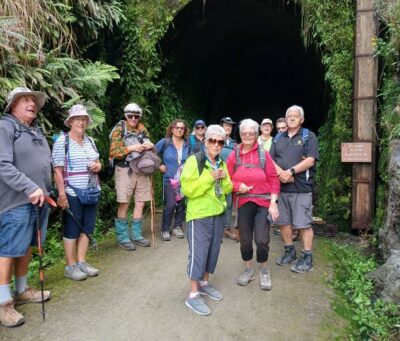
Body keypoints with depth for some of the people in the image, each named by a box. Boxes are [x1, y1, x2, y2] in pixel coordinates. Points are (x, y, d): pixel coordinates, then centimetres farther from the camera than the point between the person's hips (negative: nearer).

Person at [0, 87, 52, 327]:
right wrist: (30, 188, -23)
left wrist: (46, 191, 18)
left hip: (39, 199, 8)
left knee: (27, 248, 17)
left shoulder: (37, 130, 17)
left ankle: (22, 291, 31)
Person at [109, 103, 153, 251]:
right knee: (124, 204, 0)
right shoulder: (119, 129, -1)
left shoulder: (143, 130, 13)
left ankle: (136, 234, 20)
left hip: (142, 170, 5)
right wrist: (130, 148, -19)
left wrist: (151, 146, -5)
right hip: (125, 170, -5)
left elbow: (150, 150, 18)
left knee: (140, 203, 7)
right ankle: (122, 237, 11)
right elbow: (114, 152, -8)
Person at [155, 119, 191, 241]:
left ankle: (177, 227, 23)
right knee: (170, 205, -11)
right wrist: (159, 166, -3)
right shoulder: (164, 142, -4)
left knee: (181, 204, 5)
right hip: (169, 179, -3)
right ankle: (165, 229, 5)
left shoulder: (187, 144, 6)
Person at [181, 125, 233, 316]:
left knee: (213, 250, 15)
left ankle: (204, 283, 34)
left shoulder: (222, 164, 11)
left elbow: (227, 190, 13)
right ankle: (193, 294, 9)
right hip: (199, 215, -7)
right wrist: (209, 178, -24)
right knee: (198, 252, -3)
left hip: (218, 214, 7)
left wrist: (225, 178, -8)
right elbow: (188, 189, -20)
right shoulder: (194, 161, -12)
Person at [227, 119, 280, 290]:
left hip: (263, 203, -2)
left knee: (262, 240, -6)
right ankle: (249, 270, 33)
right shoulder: (234, 155, 2)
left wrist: (273, 203, -9)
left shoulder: (264, 154, -2)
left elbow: (273, 179, -2)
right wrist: (237, 186, -14)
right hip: (244, 203, 2)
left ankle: (264, 271, 23)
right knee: (245, 240, 8)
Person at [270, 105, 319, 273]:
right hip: (281, 186, 5)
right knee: (283, 221, 12)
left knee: (303, 224, -1)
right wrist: (280, 172, -13)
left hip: (301, 187, -5)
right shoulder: (278, 138, 15)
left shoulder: (308, 136, 1)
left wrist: (290, 172, -17)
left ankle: (307, 258, 12)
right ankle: (289, 251, 28)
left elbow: (310, 160, -11)